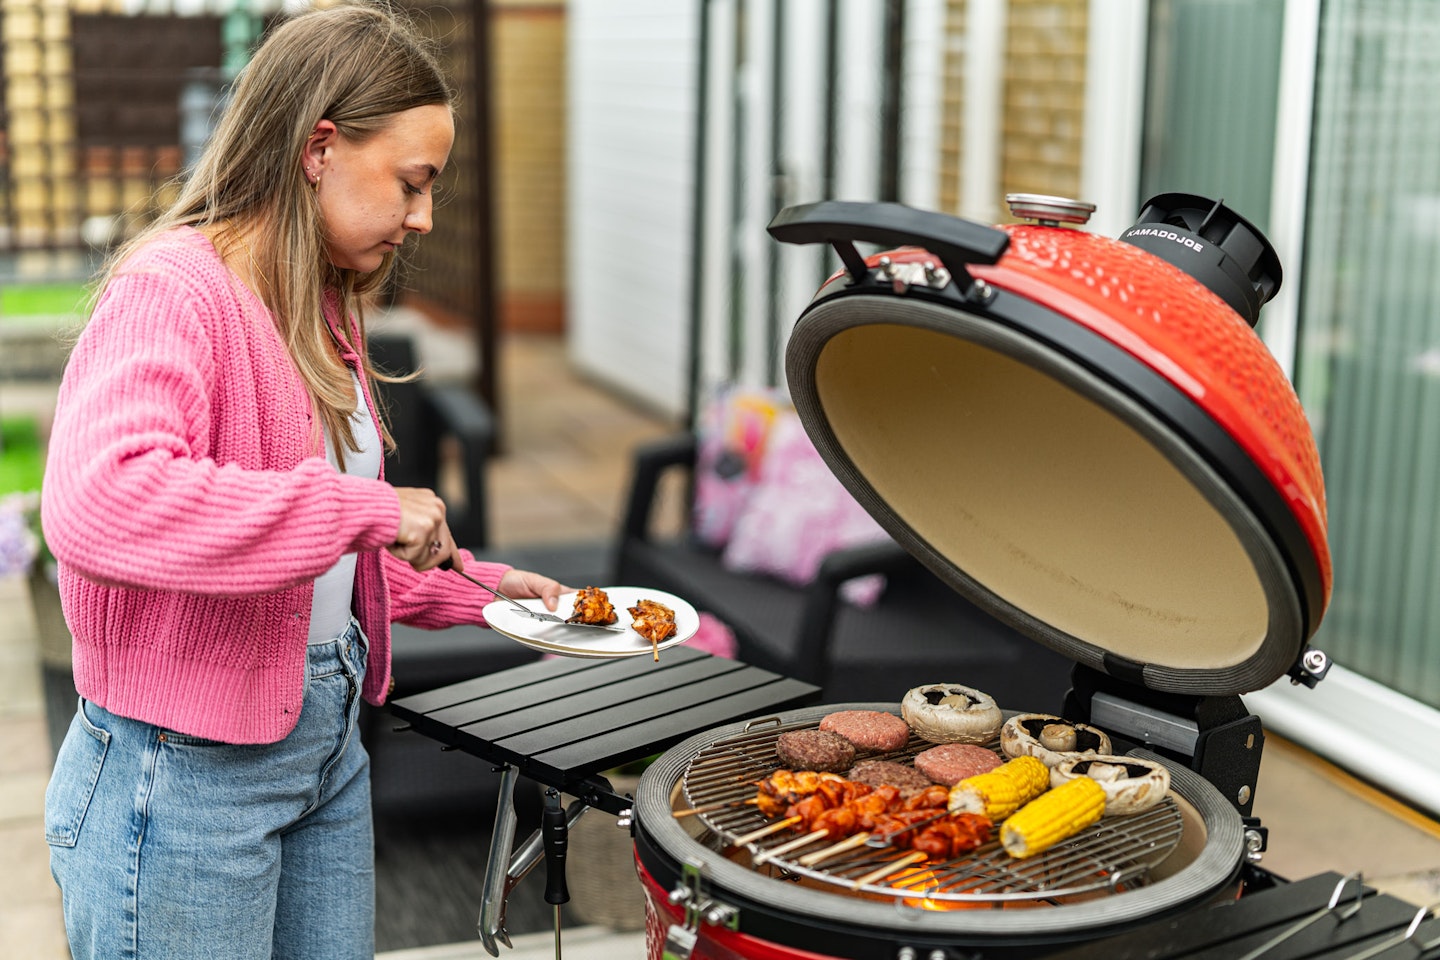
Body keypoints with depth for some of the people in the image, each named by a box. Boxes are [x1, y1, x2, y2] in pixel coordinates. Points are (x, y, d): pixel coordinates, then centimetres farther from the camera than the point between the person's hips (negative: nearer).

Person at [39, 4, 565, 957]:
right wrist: (361, 507, -31)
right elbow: (94, 505, -36)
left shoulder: (324, 311, 11)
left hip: (329, 740, 9)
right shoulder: (171, 292, -18)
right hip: (186, 771, -8)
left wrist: (475, 589, 11)